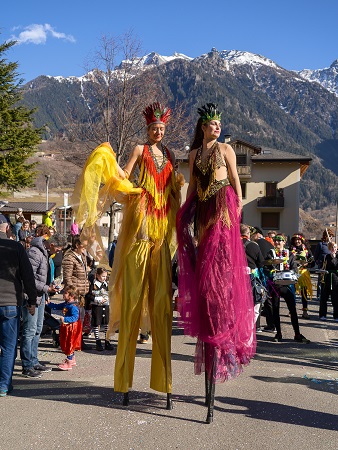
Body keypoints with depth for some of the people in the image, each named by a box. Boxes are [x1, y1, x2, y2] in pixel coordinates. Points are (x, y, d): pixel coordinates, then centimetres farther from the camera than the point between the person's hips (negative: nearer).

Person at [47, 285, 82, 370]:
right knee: (68, 345, 20)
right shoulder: (65, 304, 8)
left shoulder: (73, 306, -22)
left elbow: (75, 317, -29)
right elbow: (56, 306, 20)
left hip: (71, 328, -10)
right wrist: (49, 303, 10)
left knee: (69, 345, -3)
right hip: (66, 327, 10)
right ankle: (72, 360, 35)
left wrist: (65, 319, -33)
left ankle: (69, 364, 5)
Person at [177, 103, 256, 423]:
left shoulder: (225, 149, 6)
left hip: (222, 205, -4)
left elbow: (235, 180, 5)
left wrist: (238, 206, -3)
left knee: (219, 259, -9)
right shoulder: (194, 153, 16)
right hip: (201, 206, 4)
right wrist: (185, 209, 11)